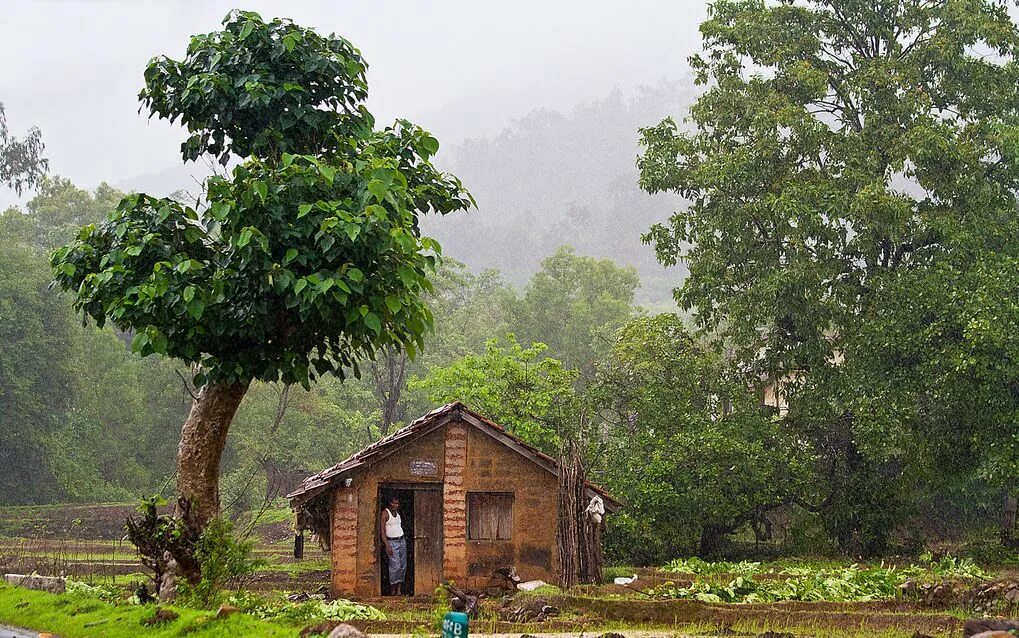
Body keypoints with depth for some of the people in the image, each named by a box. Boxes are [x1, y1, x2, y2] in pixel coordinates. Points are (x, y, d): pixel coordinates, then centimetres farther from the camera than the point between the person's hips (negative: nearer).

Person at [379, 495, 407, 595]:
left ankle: (399, 590, 7)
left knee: (403, 566, 4)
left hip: (402, 541, 7)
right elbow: (382, 530, -12)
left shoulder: (397, 513, 14)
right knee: (395, 566, -13)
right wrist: (387, 545, -18)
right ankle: (392, 591, -5)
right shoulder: (385, 513, -8)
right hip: (392, 542, -7)